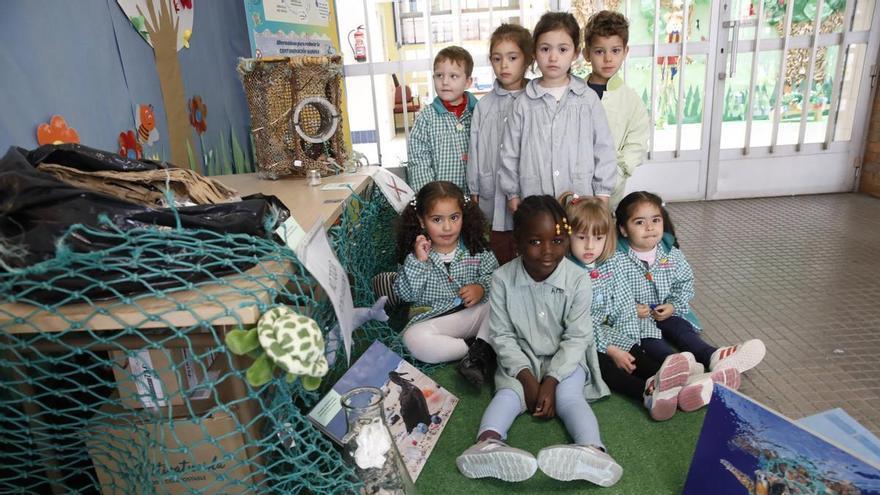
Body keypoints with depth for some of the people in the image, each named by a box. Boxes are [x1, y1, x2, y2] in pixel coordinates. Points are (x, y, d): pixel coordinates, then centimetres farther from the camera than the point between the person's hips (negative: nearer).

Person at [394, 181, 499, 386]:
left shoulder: (475, 246, -1)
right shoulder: (414, 253, -4)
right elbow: (405, 295, -7)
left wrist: (482, 288, -14)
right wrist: (418, 261, -19)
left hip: (476, 313, 1)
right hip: (434, 320, -1)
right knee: (414, 338, -31)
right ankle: (481, 351, -22)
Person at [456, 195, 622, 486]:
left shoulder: (577, 281, -16)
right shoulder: (503, 279, -15)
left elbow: (576, 338, -13)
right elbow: (501, 335, -9)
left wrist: (551, 381, -21)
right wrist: (526, 375, -20)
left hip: (565, 358, 0)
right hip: (520, 358, 0)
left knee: (568, 397, -26)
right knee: (510, 392, -26)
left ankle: (593, 451, -47)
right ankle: (488, 442, -49)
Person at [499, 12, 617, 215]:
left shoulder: (588, 99, 2)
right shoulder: (523, 103, 2)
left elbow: (603, 148, 5)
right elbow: (510, 152, 7)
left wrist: (602, 193, 2)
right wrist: (512, 194, 6)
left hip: (582, 199, 0)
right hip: (534, 202, 0)